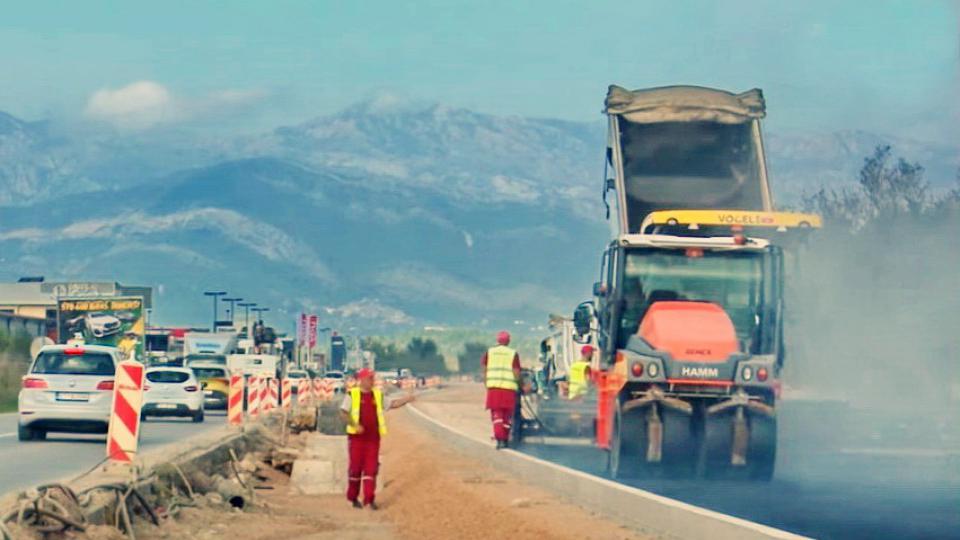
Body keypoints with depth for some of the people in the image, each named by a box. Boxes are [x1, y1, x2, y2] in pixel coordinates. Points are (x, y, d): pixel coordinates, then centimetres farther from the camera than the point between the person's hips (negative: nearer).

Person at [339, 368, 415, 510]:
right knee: (355, 466, 2)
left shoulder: (377, 395, 11)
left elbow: (393, 404, 11)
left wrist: (406, 399, -6)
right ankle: (353, 497, 16)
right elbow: (343, 413, -9)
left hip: (373, 437, 3)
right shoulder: (352, 395, -2)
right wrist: (355, 425, -24)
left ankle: (369, 499, -2)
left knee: (371, 467, -2)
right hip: (357, 437, -3)